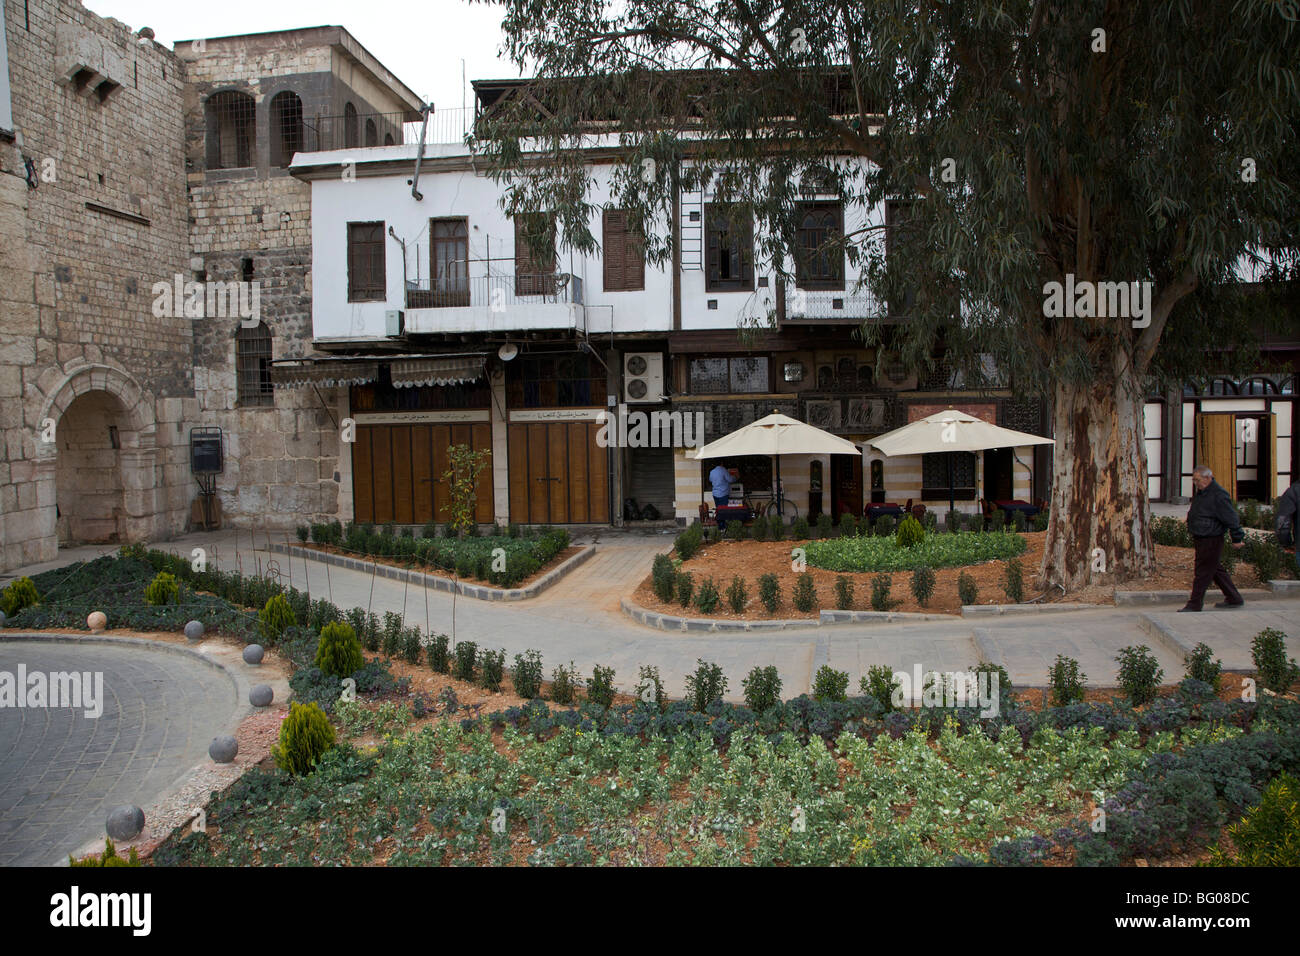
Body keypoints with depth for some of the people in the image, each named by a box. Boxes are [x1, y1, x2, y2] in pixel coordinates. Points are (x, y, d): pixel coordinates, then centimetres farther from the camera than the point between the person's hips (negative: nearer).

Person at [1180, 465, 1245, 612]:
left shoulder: (1218, 495, -18)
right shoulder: (1201, 492, 11)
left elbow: (1231, 518, -16)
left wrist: (1237, 538, -13)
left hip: (1211, 540, -10)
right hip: (1202, 539, 10)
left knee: (1202, 572, -4)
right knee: (1216, 570, 17)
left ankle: (1194, 604, 2)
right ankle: (1234, 598, 28)